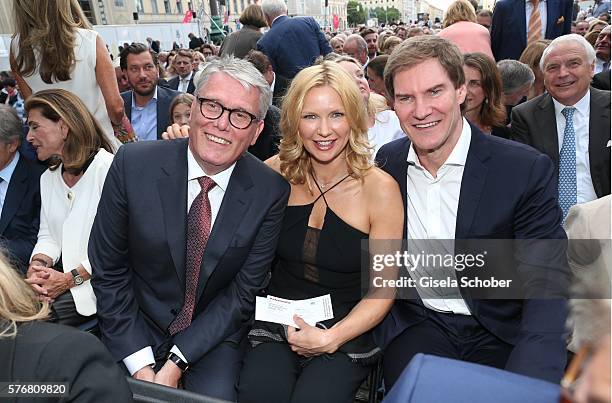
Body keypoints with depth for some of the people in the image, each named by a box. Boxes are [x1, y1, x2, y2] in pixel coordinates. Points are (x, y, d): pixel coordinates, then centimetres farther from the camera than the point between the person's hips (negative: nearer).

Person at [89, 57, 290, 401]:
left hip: (217, 332, 0)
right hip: (139, 325, 1)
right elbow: (109, 271, -7)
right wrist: (140, 365, -11)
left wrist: (176, 363, -13)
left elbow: (243, 292, -9)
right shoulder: (133, 165, -15)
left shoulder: (271, 192, -15)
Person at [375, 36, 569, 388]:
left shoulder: (527, 170, -12)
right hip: (417, 325, 1)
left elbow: (549, 288, -16)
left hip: (499, 334, 0)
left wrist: (529, 384, -30)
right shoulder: (386, 163, -1)